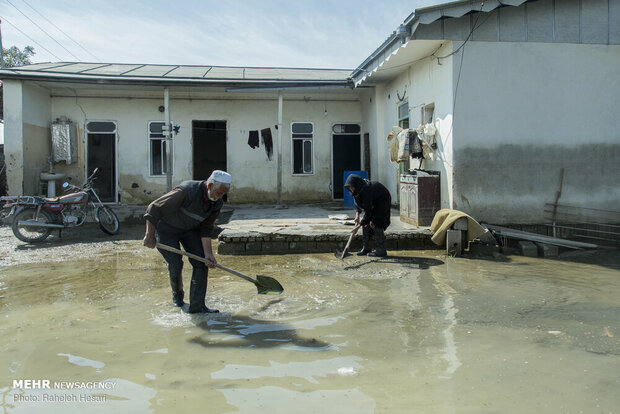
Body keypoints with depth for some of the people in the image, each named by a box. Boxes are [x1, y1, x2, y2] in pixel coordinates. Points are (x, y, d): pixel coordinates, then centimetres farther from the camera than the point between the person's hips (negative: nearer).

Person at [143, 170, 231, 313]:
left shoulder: (217, 204, -15)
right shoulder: (187, 192, -37)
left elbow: (206, 229, -8)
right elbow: (154, 209, -31)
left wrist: (208, 253, -18)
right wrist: (150, 235, -29)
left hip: (190, 230, 6)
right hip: (166, 229, -5)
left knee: (201, 263, -8)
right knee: (176, 264, -10)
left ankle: (197, 306, -5)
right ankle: (177, 294, 23)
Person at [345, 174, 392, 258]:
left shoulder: (366, 191, -38)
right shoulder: (357, 190, -13)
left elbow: (367, 211, -36)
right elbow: (357, 202, 5)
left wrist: (359, 226, -34)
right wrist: (357, 214, -9)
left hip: (382, 201, -8)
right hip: (373, 202, 9)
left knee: (376, 224, -15)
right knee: (365, 223, 2)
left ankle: (381, 251, -11)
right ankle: (365, 248, 9)